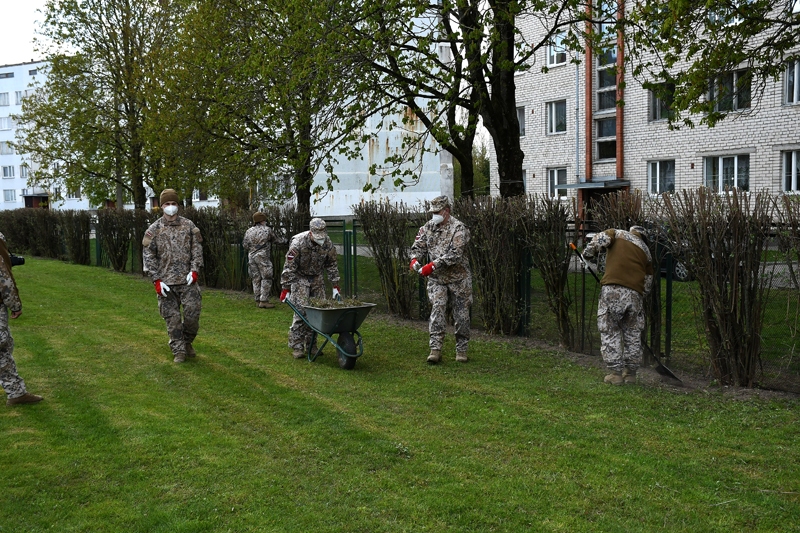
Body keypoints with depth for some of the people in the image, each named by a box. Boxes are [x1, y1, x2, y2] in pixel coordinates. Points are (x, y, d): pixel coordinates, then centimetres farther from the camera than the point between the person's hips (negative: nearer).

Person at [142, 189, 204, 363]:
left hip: (187, 279, 0)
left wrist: (194, 270, -8)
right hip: (166, 282, 0)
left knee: (192, 313, -3)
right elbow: (148, 256, 1)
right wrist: (156, 280, -7)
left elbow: (197, 249, 5)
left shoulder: (189, 225, 5)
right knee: (172, 318, 2)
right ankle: (179, 351, 14)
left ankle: (187, 342, 23)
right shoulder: (154, 229, 2)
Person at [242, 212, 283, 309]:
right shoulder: (267, 230, -4)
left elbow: (244, 245, 10)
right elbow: (277, 239, 6)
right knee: (266, 279, -2)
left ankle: (258, 300, 13)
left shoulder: (248, 231, 9)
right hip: (263, 257, -6)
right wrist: (283, 240, 28)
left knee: (256, 279, 10)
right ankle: (263, 301, -7)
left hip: (251, 257, 6)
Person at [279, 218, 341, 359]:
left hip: (316, 278, 5)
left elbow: (332, 265, 3)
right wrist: (285, 289, -21)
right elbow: (289, 267, -20)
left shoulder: (327, 243, -10)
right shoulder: (298, 243, -24)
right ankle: (297, 347, -7)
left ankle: (311, 345, 12)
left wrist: (335, 286, 1)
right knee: (301, 312, -14)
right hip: (300, 278, -5)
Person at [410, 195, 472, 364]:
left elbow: (454, 254, -24)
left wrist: (432, 265, -29)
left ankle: (461, 350, 19)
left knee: (461, 315, 5)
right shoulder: (428, 227, 5)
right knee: (437, 309, -11)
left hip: (458, 278, -3)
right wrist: (415, 259, -14)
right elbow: (418, 246, 8)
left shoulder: (458, 228, -13)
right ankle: (435, 349, -12)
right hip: (437, 278, 3)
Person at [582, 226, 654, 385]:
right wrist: (641, 297, 29)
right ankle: (631, 373, 21)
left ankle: (616, 373, 4)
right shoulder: (646, 251, 26)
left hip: (613, 290, -4)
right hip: (635, 294, 4)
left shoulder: (618, 234, 17)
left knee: (610, 332, 4)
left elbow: (601, 239, -4)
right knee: (633, 334, 15)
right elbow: (648, 283, 23)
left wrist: (588, 253, 9)